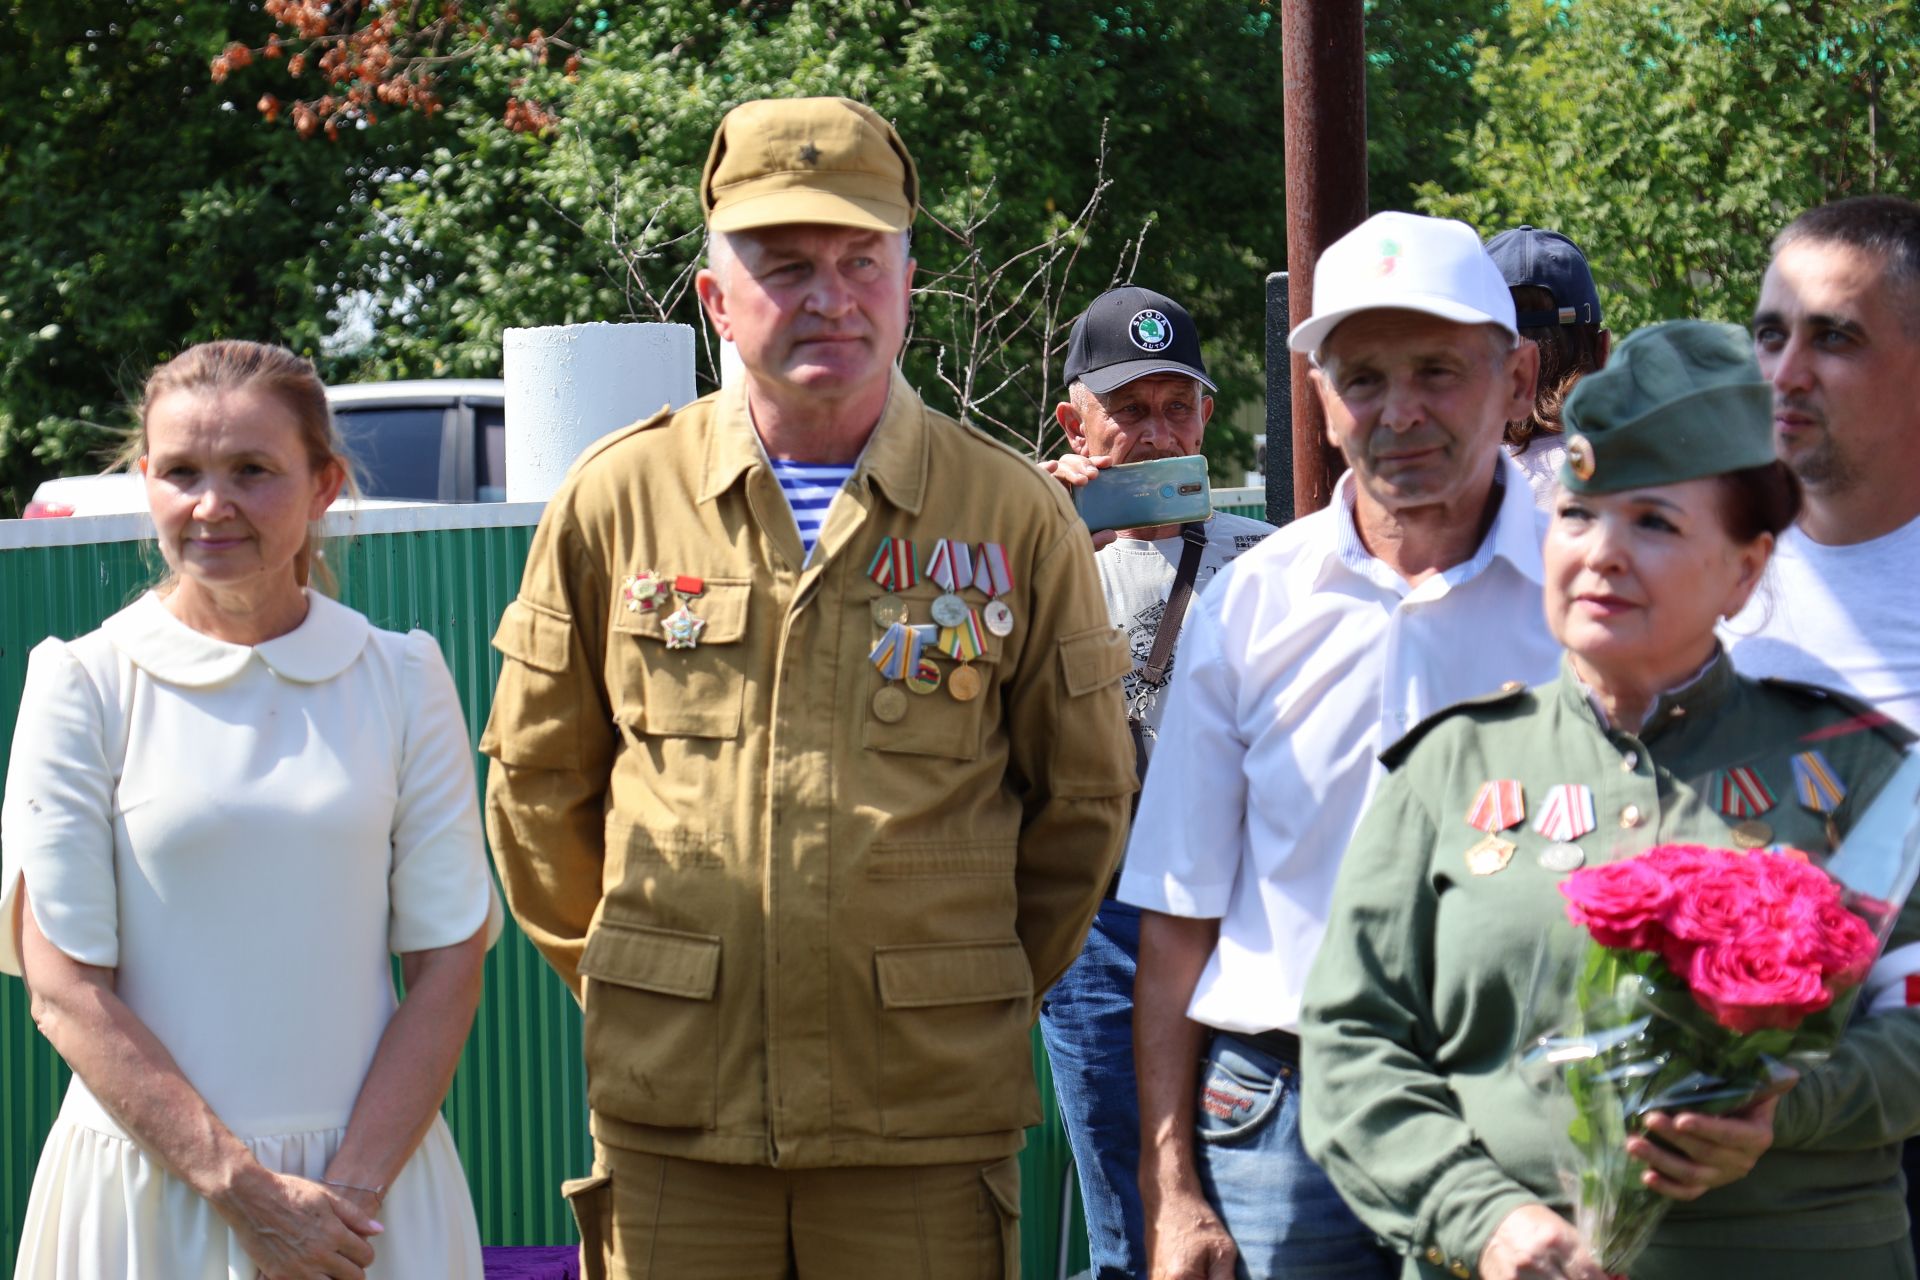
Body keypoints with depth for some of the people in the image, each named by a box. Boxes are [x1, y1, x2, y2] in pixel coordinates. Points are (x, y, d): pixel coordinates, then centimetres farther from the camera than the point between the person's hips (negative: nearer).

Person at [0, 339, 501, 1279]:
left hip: (375, 1177, 1)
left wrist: (353, 1191, -10)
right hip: (148, 1188, -1)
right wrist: (248, 1194, -13)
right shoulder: (85, 685, -3)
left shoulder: (402, 680, 1)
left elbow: (449, 962, 0)